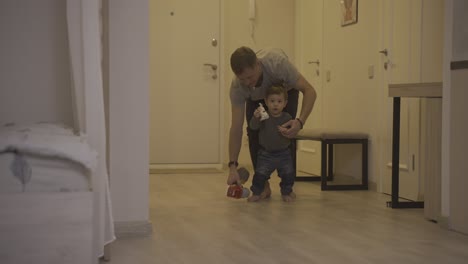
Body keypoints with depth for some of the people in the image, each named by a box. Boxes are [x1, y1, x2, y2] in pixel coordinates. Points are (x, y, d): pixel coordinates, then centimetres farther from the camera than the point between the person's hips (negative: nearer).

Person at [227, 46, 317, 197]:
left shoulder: (277, 62, -46)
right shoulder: (237, 86, -37)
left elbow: (309, 91, -38)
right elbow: (236, 127, -33)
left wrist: (300, 122, -55)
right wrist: (232, 166, -40)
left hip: (285, 89, -1)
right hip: (256, 98, 2)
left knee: (286, 134, -17)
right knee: (254, 133, -16)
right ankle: (263, 185, -2)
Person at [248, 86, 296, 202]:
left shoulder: (287, 118, -4)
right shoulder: (263, 116, -10)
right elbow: (253, 126, -24)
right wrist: (256, 117, -45)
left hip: (283, 153, 2)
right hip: (266, 154, -1)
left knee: (288, 174, 0)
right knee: (260, 174, -8)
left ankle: (286, 193, 23)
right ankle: (257, 193, 13)